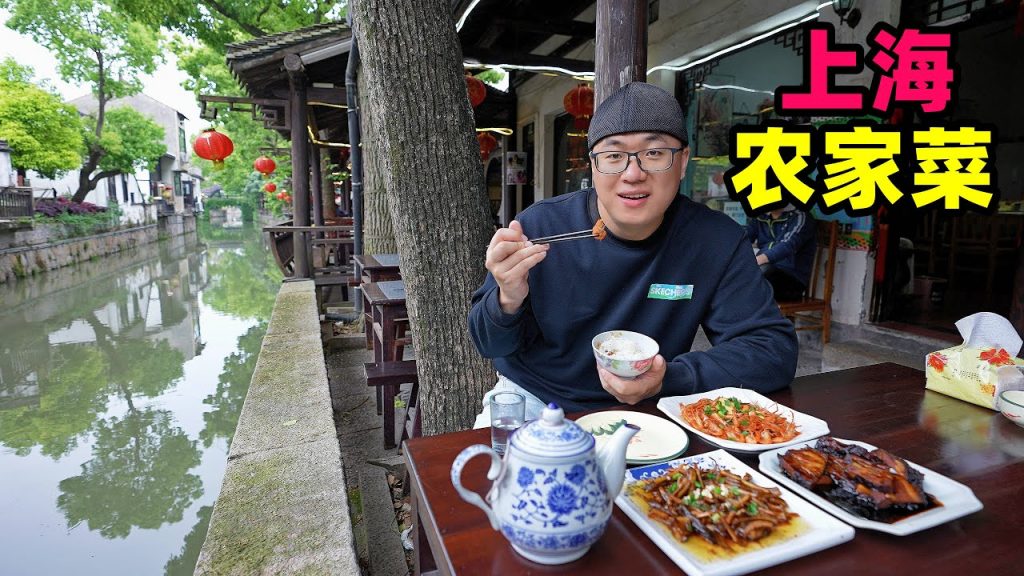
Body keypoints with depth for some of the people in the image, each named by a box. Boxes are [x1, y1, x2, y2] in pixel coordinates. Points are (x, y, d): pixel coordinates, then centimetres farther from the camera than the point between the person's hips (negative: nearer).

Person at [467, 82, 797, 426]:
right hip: (532, 399, -2)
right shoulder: (539, 227, -14)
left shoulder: (717, 240, -11)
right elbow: (492, 346, -7)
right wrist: (508, 301, -31)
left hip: (643, 412, 3)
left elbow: (775, 349, -11)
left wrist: (668, 379, -27)